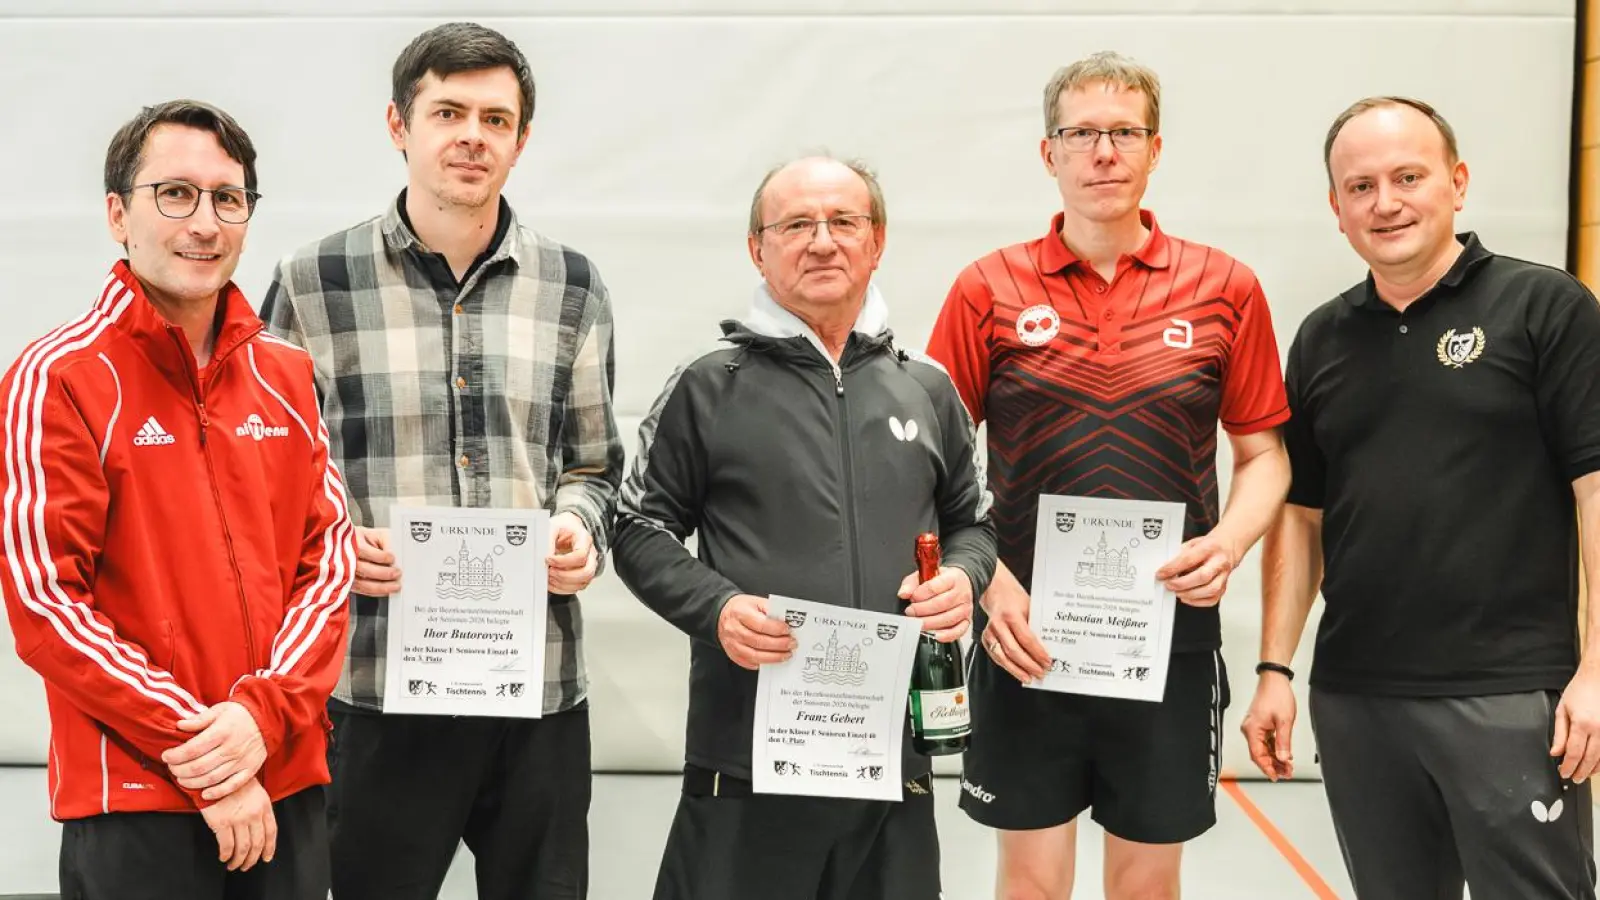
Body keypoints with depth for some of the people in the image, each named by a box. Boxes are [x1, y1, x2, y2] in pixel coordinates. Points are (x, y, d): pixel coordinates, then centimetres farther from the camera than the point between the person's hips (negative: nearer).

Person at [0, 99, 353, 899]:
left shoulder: (286, 376, 8)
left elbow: (332, 561, 5)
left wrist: (263, 713, -11)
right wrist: (198, 753, -15)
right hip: (132, 802, -5)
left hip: (288, 787, 5)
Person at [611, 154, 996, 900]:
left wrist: (963, 577, -1)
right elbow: (640, 531, 4)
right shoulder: (708, 388, 2)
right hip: (747, 753, -3)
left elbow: (973, 522, 21)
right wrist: (716, 608, -13)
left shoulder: (927, 390, 12)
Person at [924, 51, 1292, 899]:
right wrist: (987, 578, -12)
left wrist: (1230, 539, -13)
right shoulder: (988, 290, -2)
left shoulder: (1225, 289, 0)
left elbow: (1263, 453, 7)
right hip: (1027, 636, 0)